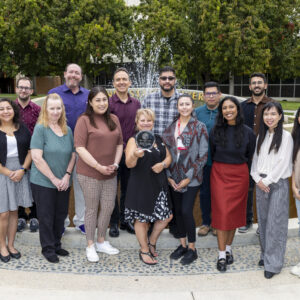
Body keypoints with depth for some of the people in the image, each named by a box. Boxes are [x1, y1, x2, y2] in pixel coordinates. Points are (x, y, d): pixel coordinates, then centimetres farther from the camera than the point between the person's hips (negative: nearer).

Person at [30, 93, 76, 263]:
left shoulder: (67, 130, 7)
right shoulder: (40, 128, -10)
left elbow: (73, 155, 10)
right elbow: (37, 158, -15)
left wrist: (67, 176, -4)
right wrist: (54, 179, -14)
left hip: (64, 183, 5)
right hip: (43, 183, -5)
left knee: (61, 215, 13)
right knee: (46, 217, 6)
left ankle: (57, 245, 30)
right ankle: (48, 249, 22)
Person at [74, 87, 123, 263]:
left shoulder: (114, 119, 10)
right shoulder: (84, 120, -8)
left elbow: (120, 143, 13)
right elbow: (80, 148, -14)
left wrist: (115, 164, -1)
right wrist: (99, 167, -17)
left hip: (110, 174, 5)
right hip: (89, 174, -5)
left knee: (109, 207, 11)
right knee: (92, 209, 6)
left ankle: (101, 241, 30)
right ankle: (90, 246, 21)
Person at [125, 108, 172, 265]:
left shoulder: (158, 139, 12)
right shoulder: (134, 140, -6)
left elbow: (168, 157, 16)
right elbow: (129, 164, -17)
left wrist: (163, 164, -7)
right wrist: (135, 155, -39)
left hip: (158, 184, 6)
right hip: (140, 186, -5)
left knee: (166, 216, 6)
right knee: (141, 218, 4)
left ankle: (151, 241, 29)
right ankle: (144, 250, 23)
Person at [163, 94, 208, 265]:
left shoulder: (199, 127, -5)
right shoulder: (171, 127, 7)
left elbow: (203, 156, -7)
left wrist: (188, 177, -11)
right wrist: (169, 176, 1)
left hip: (191, 178, -4)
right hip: (174, 177, 4)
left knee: (186, 211, -7)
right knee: (178, 211, 10)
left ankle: (192, 249, 10)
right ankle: (183, 245, 26)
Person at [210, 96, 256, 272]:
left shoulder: (247, 132, -2)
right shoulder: (216, 131, -1)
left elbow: (250, 157, 6)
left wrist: (240, 170, 6)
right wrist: (222, 168, 8)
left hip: (239, 175, 1)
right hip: (219, 174, 0)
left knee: (234, 211, 8)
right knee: (221, 212, -4)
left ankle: (228, 248, 25)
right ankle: (222, 255, 4)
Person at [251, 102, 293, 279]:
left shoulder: (286, 136, -6)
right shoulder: (261, 136, 11)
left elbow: (283, 163, -11)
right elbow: (256, 160, 12)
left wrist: (267, 181, -12)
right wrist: (258, 179, -3)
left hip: (278, 183, -5)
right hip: (261, 183, 5)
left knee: (275, 223, -4)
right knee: (263, 220, 10)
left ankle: (273, 264, 4)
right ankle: (266, 254, 25)